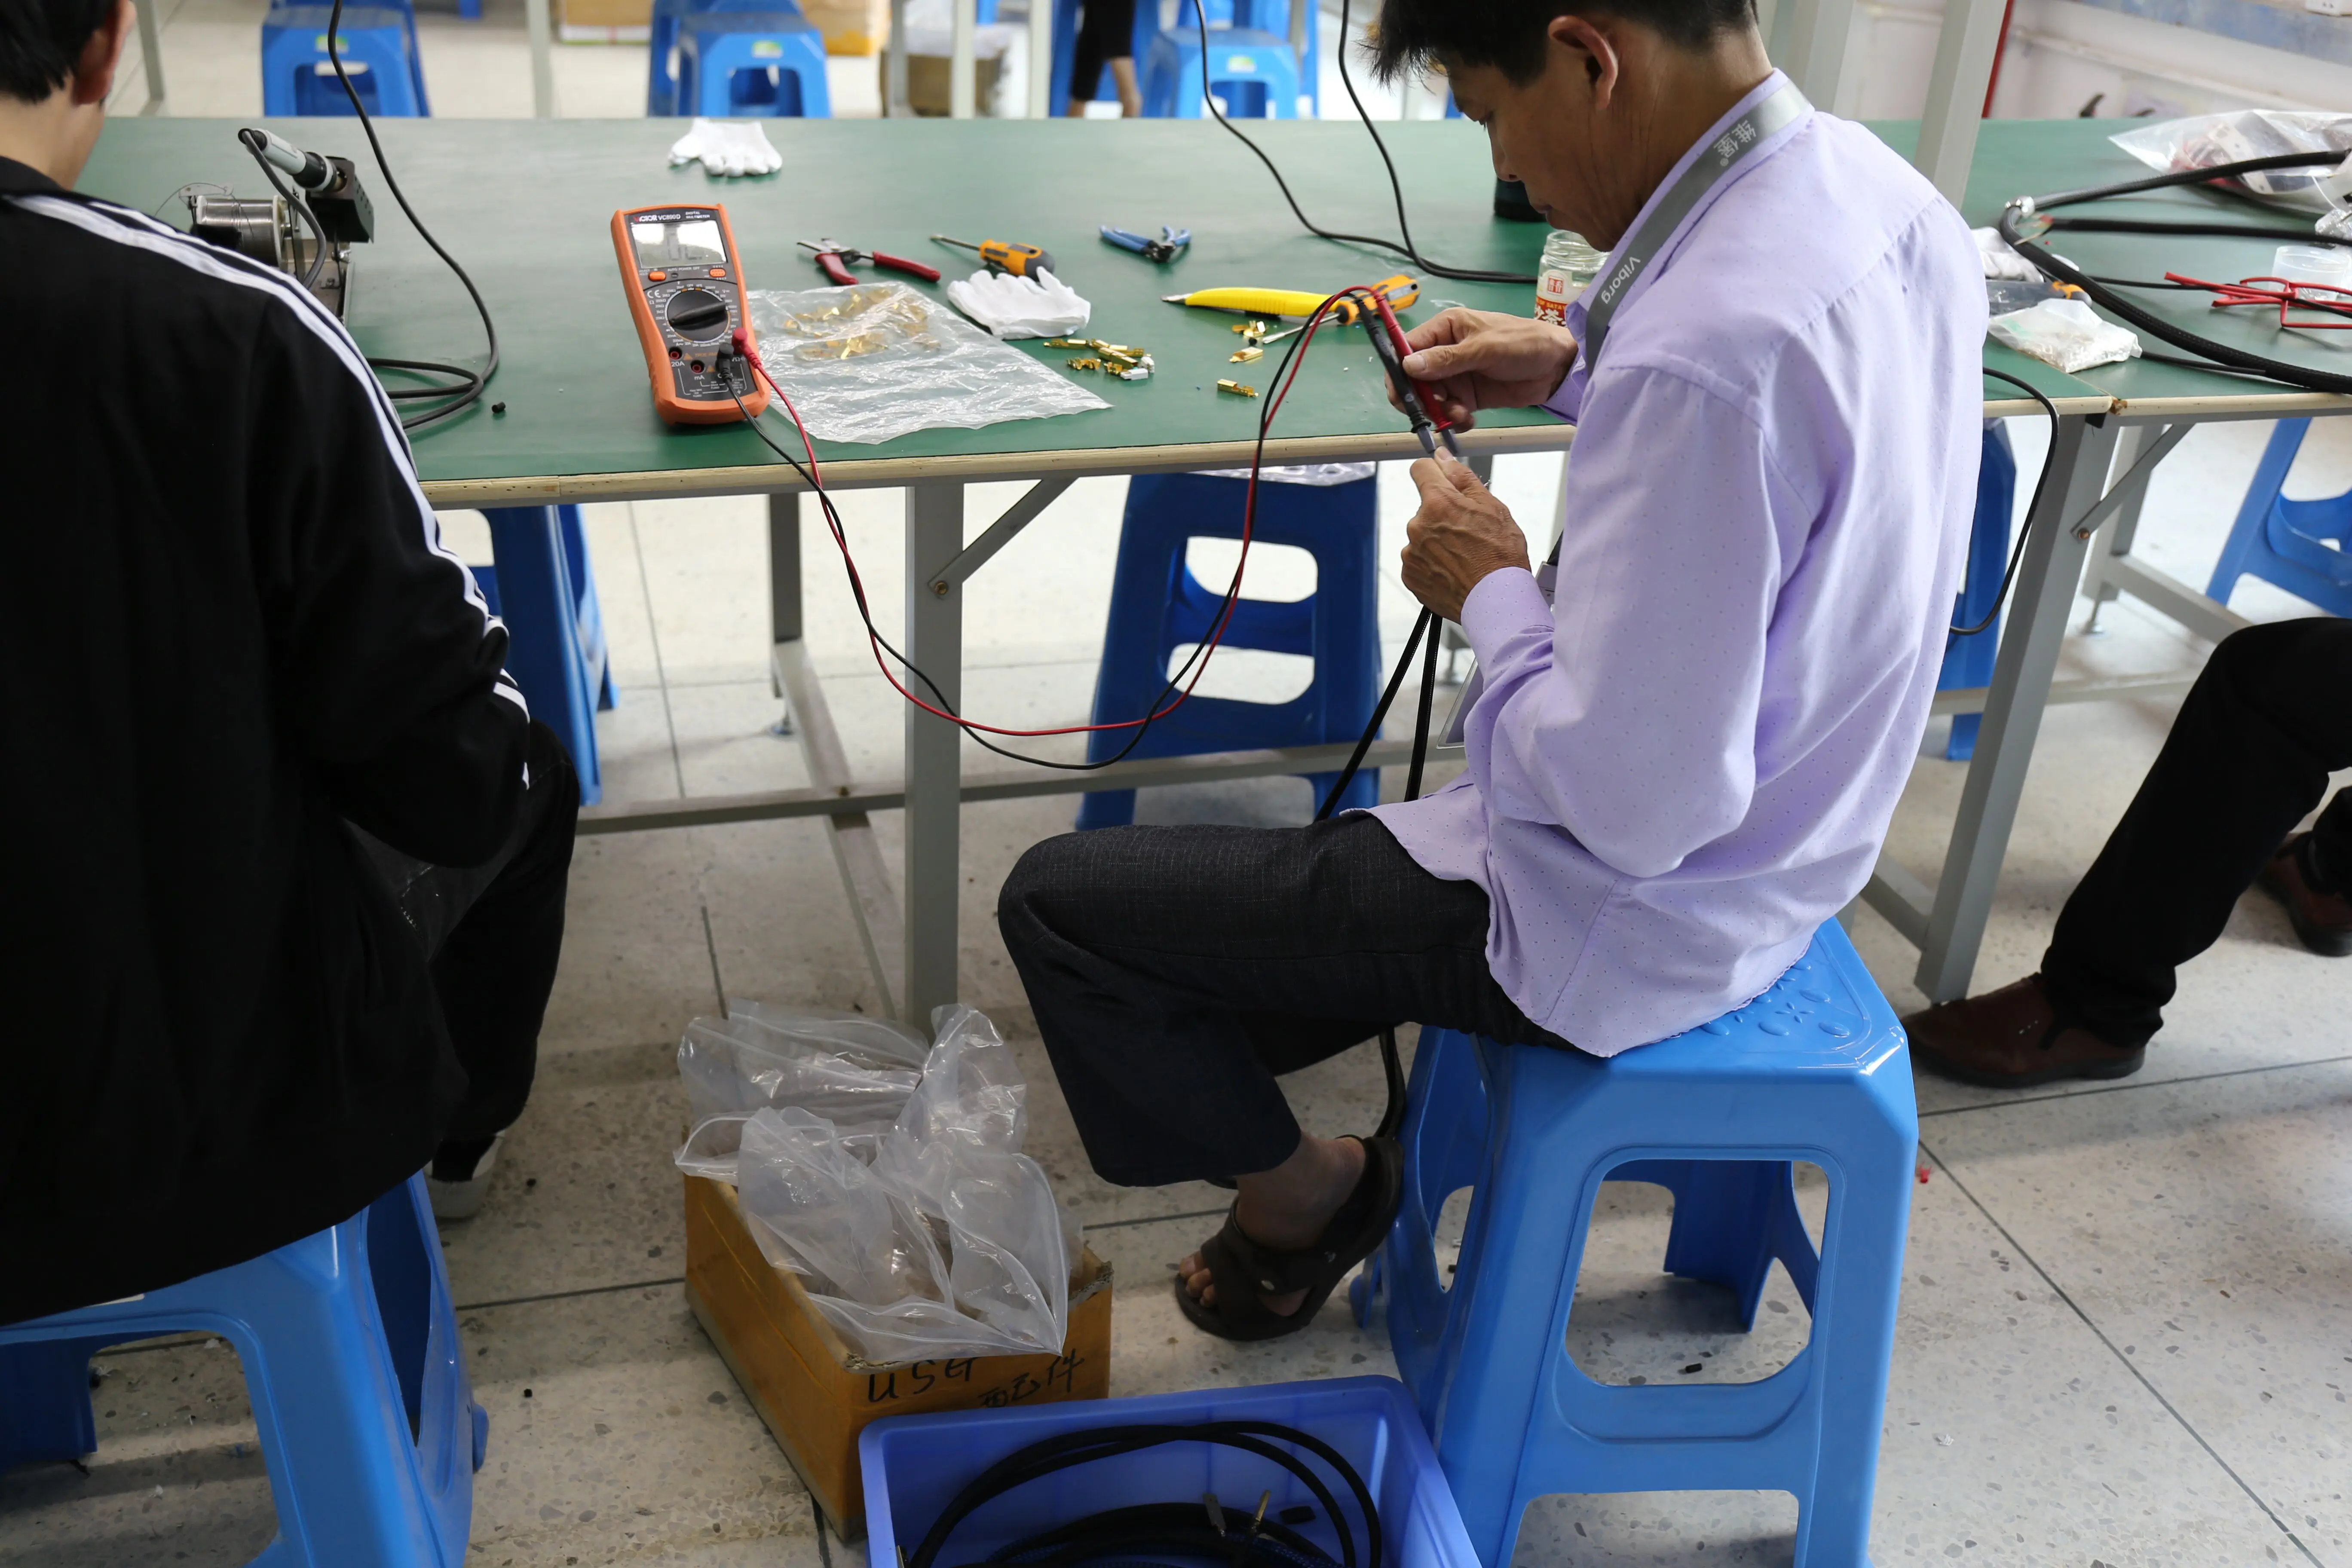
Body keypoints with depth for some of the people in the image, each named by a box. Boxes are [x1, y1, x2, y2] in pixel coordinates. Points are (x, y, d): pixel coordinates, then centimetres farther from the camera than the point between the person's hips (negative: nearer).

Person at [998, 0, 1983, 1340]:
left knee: (1059, 900, -1)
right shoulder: (1881, 190, -4)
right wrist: (1575, 370, 7)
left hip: (1627, 930, -10)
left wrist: (1492, 594, -15)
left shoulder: (1701, 355, -35)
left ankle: (1301, 1192, 21)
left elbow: (1634, 804, -31)